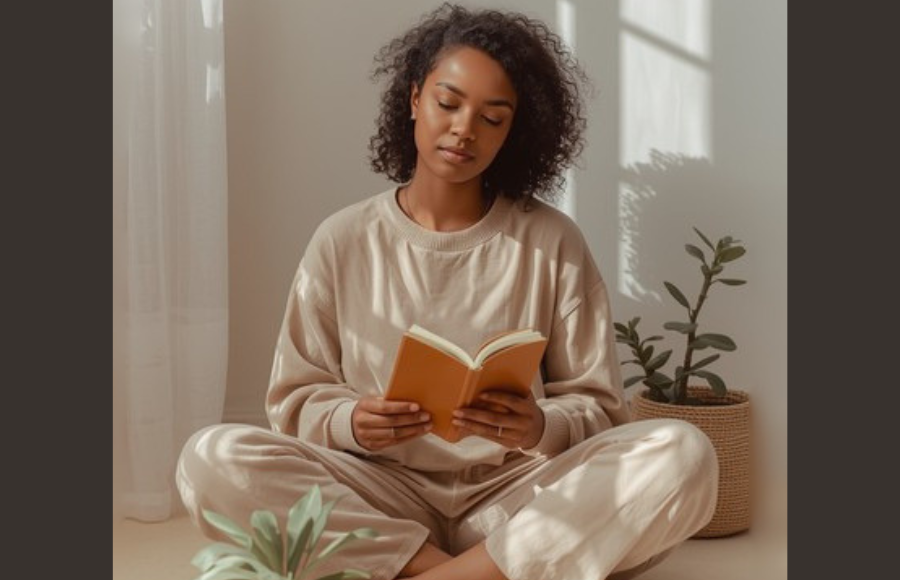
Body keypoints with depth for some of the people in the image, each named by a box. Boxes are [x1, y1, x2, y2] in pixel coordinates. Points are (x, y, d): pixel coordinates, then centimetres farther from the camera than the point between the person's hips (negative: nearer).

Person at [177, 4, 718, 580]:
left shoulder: (553, 243, 1)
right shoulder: (342, 241, 3)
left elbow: (597, 408, 2)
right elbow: (297, 400, 5)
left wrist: (541, 428, -21)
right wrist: (350, 422, -18)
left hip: (518, 497, 0)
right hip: (382, 498, 1)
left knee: (683, 455, -26)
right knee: (213, 457, -25)